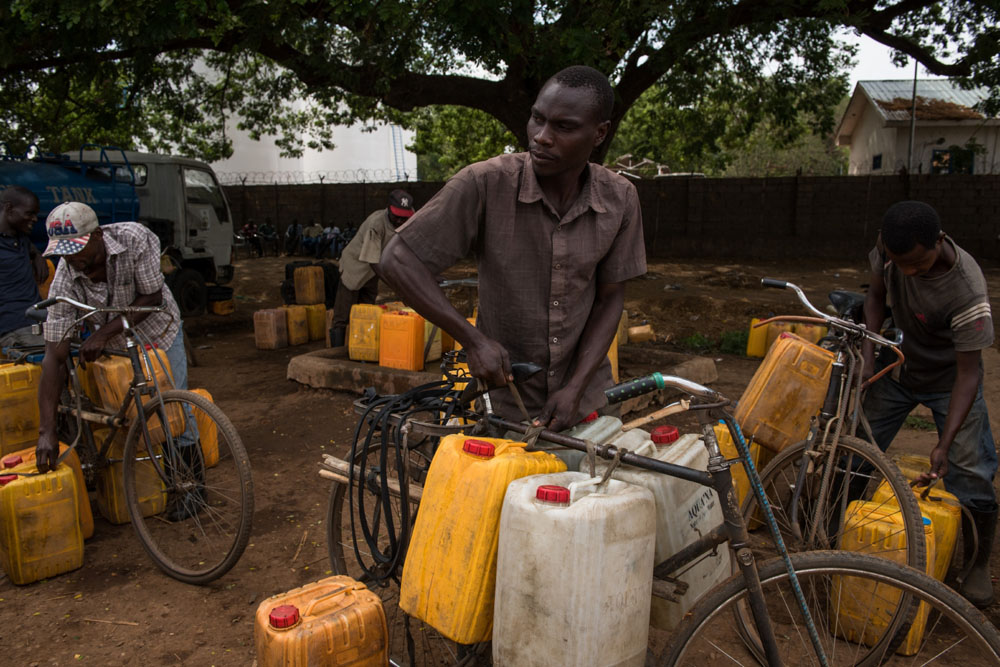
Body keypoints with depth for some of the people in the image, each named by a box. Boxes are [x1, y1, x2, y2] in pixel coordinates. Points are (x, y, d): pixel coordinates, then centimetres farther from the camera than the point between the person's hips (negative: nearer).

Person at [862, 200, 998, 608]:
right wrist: (868, 350, -12)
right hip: (899, 367, 4)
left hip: (949, 377, -4)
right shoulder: (889, 251, -22)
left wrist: (944, 445, -33)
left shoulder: (967, 290, -36)